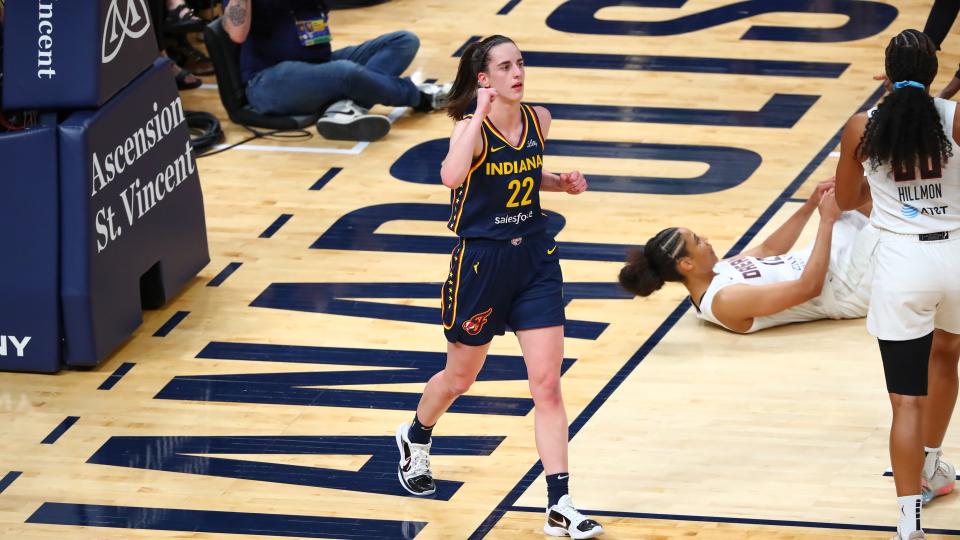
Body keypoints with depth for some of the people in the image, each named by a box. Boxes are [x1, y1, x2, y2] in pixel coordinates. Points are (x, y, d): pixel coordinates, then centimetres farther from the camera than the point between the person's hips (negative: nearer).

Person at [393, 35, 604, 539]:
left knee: (547, 385, -4)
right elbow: (452, 176, -39)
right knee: (460, 377, 17)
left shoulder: (538, 119, 0)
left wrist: (562, 183, 2)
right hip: (481, 260, -4)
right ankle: (414, 439, 49)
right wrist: (481, 115, -36)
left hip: (535, 259, 4)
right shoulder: (471, 128, -17)